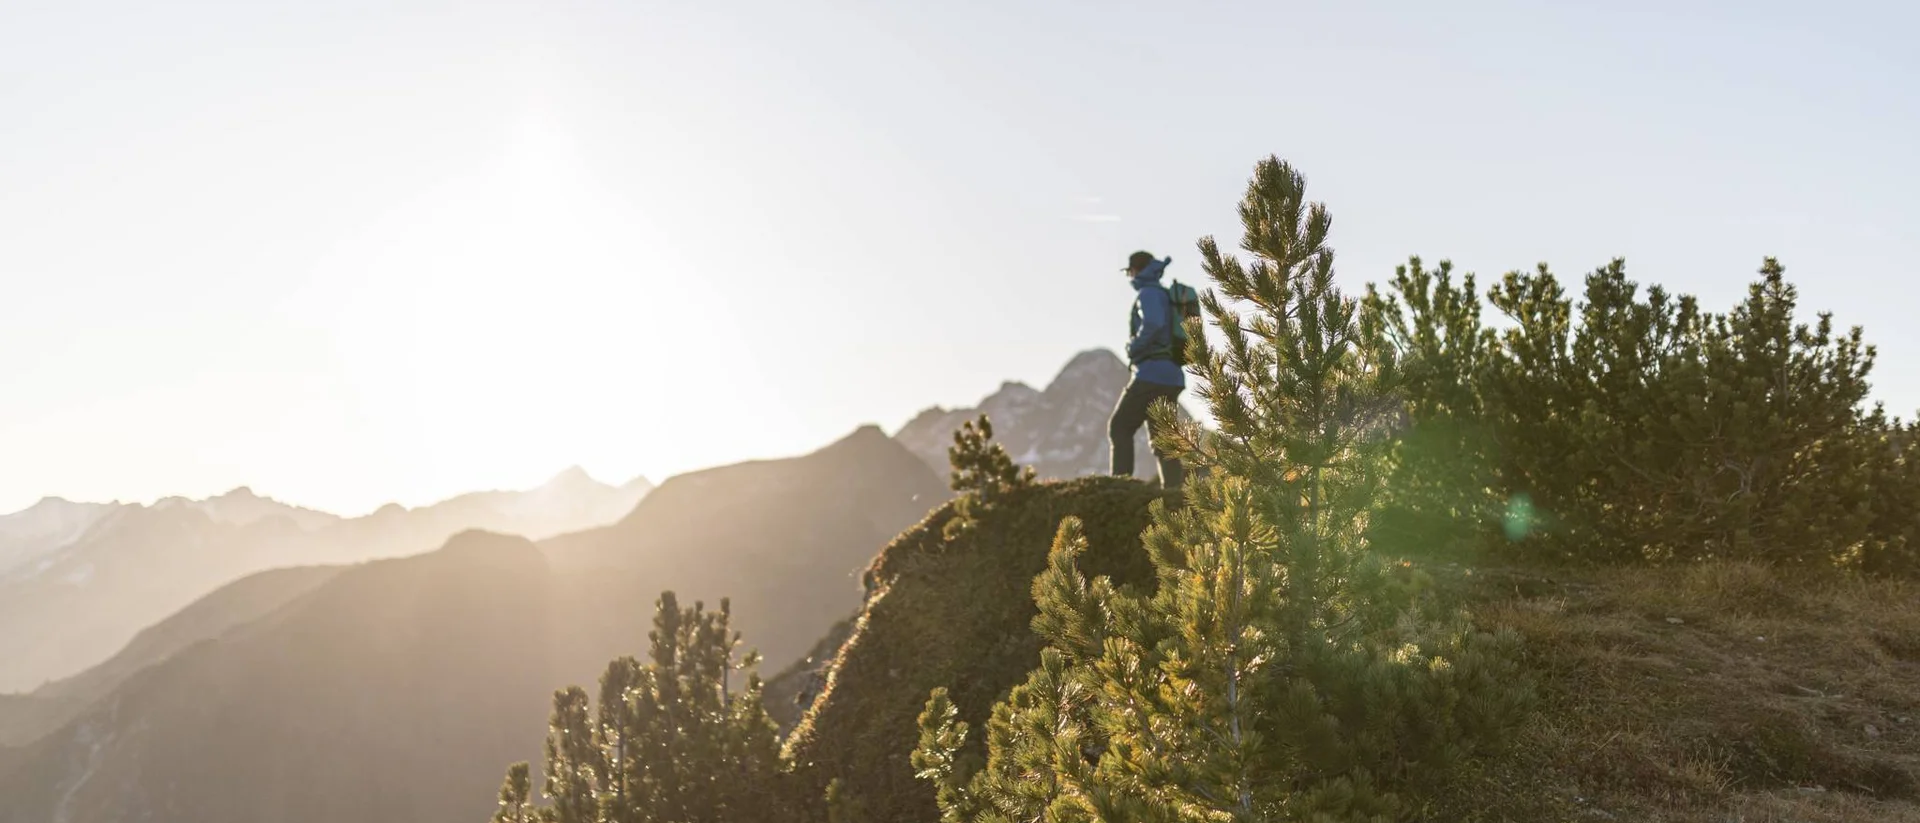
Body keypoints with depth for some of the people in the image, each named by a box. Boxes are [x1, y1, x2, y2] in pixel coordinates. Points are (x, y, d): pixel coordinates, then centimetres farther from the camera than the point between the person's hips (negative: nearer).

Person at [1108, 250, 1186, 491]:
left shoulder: (1148, 292, -5)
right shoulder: (1167, 296, 23)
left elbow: (1153, 323, -27)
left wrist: (1133, 348, -13)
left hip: (1152, 374, -9)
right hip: (1172, 377, 9)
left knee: (1119, 427, -3)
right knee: (1161, 438, 8)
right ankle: (1174, 486, -2)